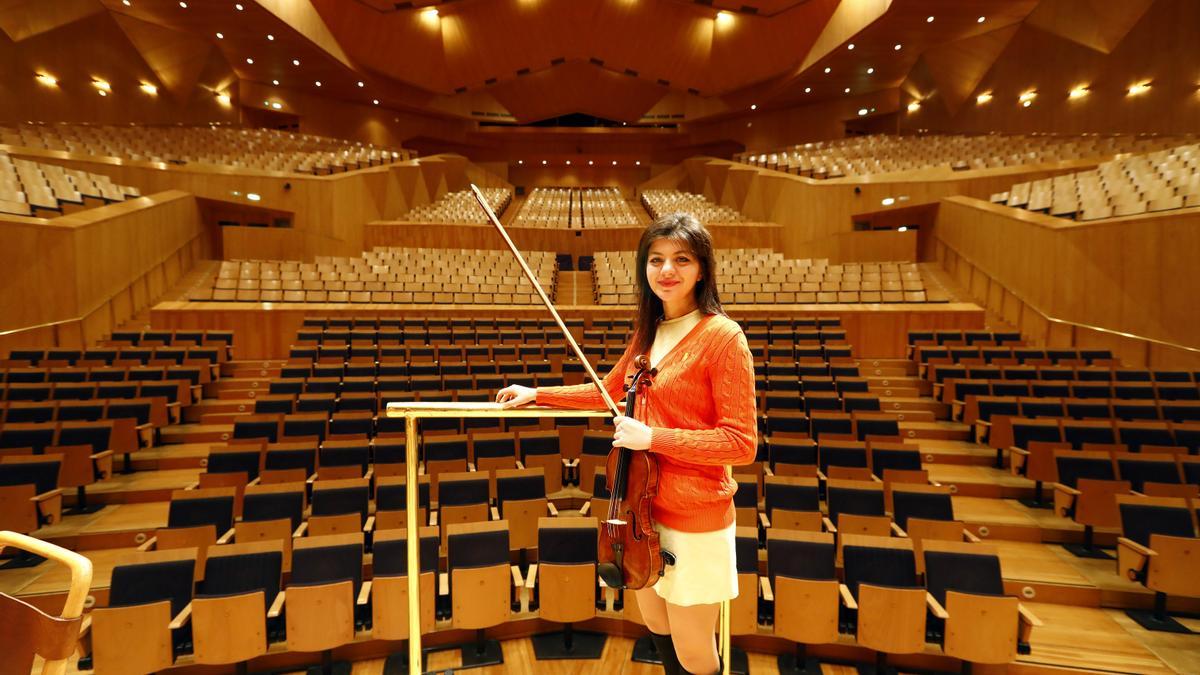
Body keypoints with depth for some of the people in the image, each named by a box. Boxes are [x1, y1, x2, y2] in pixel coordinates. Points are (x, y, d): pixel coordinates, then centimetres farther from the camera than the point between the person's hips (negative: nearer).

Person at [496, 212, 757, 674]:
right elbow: (610, 390, 20)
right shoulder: (648, 332, 5)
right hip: (644, 506, 7)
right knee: (656, 626, 26)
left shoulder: (722, 336, -17)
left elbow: (741, 442, -19)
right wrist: (537, 394, 19)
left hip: (694, 517, -7)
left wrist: (652, 436, -24)